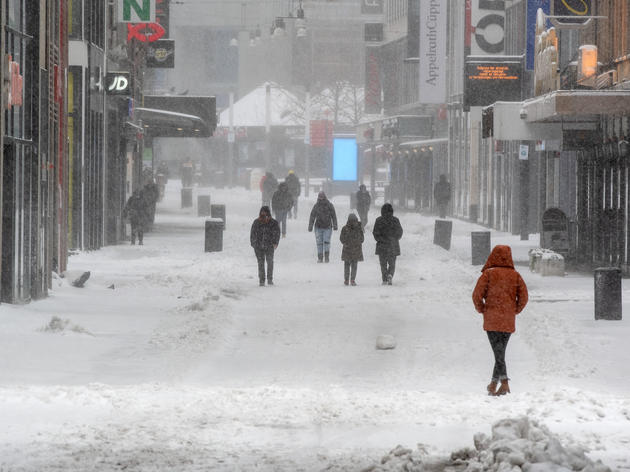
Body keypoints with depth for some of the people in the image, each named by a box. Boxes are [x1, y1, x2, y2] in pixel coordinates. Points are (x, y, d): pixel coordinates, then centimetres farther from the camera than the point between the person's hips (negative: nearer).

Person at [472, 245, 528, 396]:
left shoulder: (488, 274, -5)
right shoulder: (515, 275, 4)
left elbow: (477, 295, -9)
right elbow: (523, 297, 1)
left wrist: (482, 310, 6)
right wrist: (514, 311, 13)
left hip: (491, 321, -3)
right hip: (508, 322, 3)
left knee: (498, 351, -6)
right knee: (501, 351, 14)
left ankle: (504, 382, -20)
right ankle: (494, 382, 20)